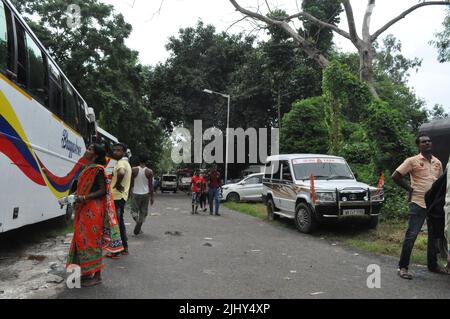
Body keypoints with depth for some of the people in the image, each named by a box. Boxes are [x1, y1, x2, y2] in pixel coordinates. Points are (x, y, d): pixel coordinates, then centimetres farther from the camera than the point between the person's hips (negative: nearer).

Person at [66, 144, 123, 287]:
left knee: (93, 240, -4)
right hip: (84, 210, 9)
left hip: (93, 210, -9)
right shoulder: (87, 169, 14)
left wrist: (84, 198, -24)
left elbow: (102, 191, -16)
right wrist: (77, 197, 9)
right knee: (83, 239, 13)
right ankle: (86, 272, 24)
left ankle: (96, 276, 5)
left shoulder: (98, 169, -11)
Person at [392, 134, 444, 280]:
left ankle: (433, 265, 32)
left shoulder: (438, 162, 11)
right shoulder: (412, 161, -6)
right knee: (411, 236, -6)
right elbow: (395, 176, -7)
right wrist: (410, 189, -6)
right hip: (418, 204, -6)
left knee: (434, 236, 15)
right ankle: (403, 267, 2)